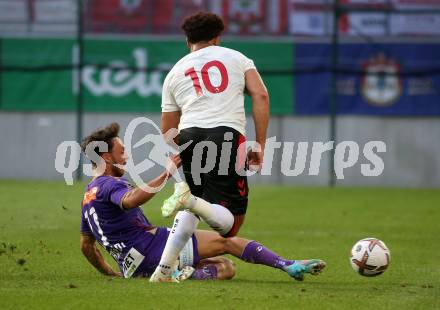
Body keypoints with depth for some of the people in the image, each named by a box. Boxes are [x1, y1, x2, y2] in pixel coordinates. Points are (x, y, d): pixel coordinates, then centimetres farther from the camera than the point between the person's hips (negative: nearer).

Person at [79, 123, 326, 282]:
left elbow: (86, 245, 31)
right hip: (153, 247, -9)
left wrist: (110, 273, 37)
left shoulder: (88, 197, 24)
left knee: (226, 268, 10)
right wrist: (167, 175, -38)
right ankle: (289, 266, -15)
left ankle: (181, 274, -14)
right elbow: (129, 201, -35)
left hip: (134, 267, 9)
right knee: (227, 241, -2)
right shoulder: (110, 184, -9)